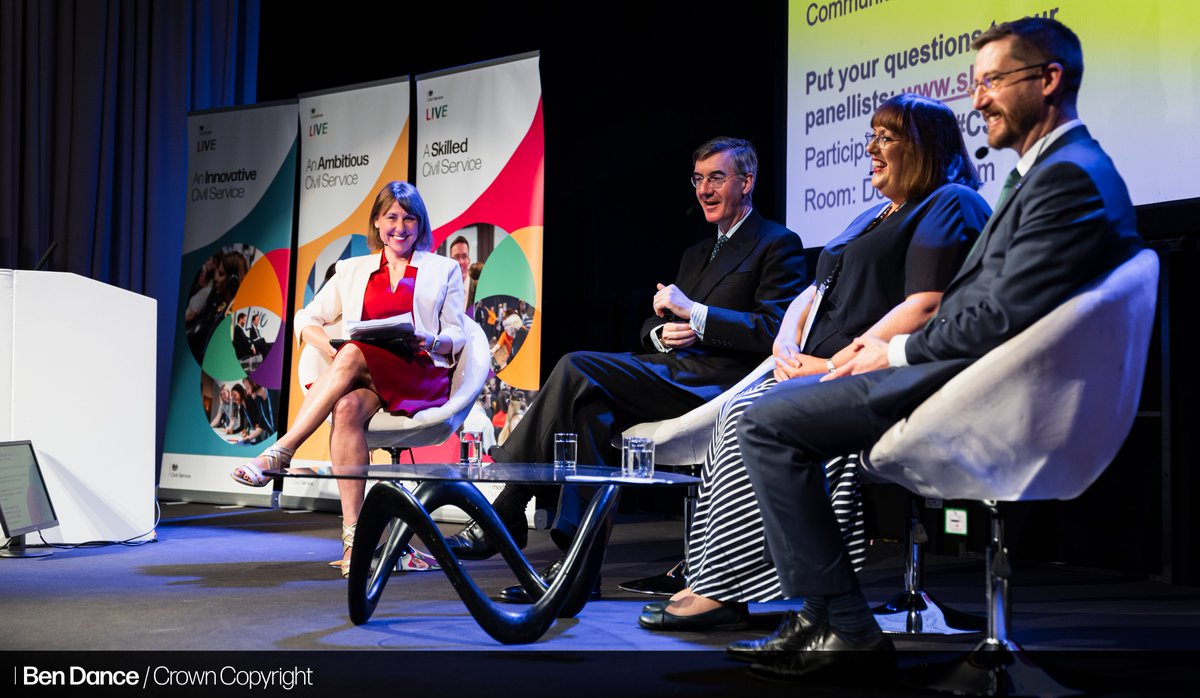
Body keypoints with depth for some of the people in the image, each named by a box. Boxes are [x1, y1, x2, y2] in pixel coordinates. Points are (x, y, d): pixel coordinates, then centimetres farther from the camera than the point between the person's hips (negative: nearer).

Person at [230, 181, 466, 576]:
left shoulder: (443, 270, 17)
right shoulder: (353, 271, 23)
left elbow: (457, 337, 10)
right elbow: (306, 320, 18)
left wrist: (427, 341, -14)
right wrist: (330, 347, -5)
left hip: (421, 379, -2)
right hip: (364, 380, 2)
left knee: (354, 355, -34)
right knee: (347, 409, -36)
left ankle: (280, 451, -37)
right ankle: (353, 539, -41)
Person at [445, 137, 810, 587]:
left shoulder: (779, 244, 3)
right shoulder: (696, 253, 29)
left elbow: (776, 330, -11)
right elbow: (651, 326, 25)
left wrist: (693, 313, -13)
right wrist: (662, 332, 0)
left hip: (718, 381, -8)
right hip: (675, 372, 8)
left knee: (577, 368, -22)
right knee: (592, 403, -22)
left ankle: (503, 516, -18)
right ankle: (582, 562, -23)